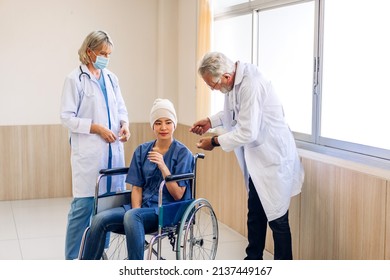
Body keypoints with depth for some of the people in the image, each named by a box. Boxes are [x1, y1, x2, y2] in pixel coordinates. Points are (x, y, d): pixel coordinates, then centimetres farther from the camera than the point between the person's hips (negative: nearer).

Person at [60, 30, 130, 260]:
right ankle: (72, 258, 8)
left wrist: (124, 124, -2)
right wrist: (98, 128, -14)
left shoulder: (111, 78, 13)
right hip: (88, 152, -5)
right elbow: (67, 117, -7)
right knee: (84, 205, -5)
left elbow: (121, 109, 19)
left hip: (113, 150, 5)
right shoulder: (75, 79, -3)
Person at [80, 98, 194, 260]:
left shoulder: (183, 153, -1)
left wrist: (162, 166, -18)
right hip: (142, 206, 5)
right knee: (100, 219, -20)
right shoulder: (142, 151, 12)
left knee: (131, 216, -35)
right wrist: (136, 210, -10)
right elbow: (137, 188, 10)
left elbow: (178, 194, -7)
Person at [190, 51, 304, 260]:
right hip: (257, 158, 9)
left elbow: (248, 132, -26)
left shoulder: (251, 85, -27)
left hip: (272, 158, -9)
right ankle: (253, 260, 31)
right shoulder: (235, 81, 2)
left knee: (276, 217, 0)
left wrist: (215, 142, -15)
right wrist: (211, 121, 6)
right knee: (255, 213, 17)